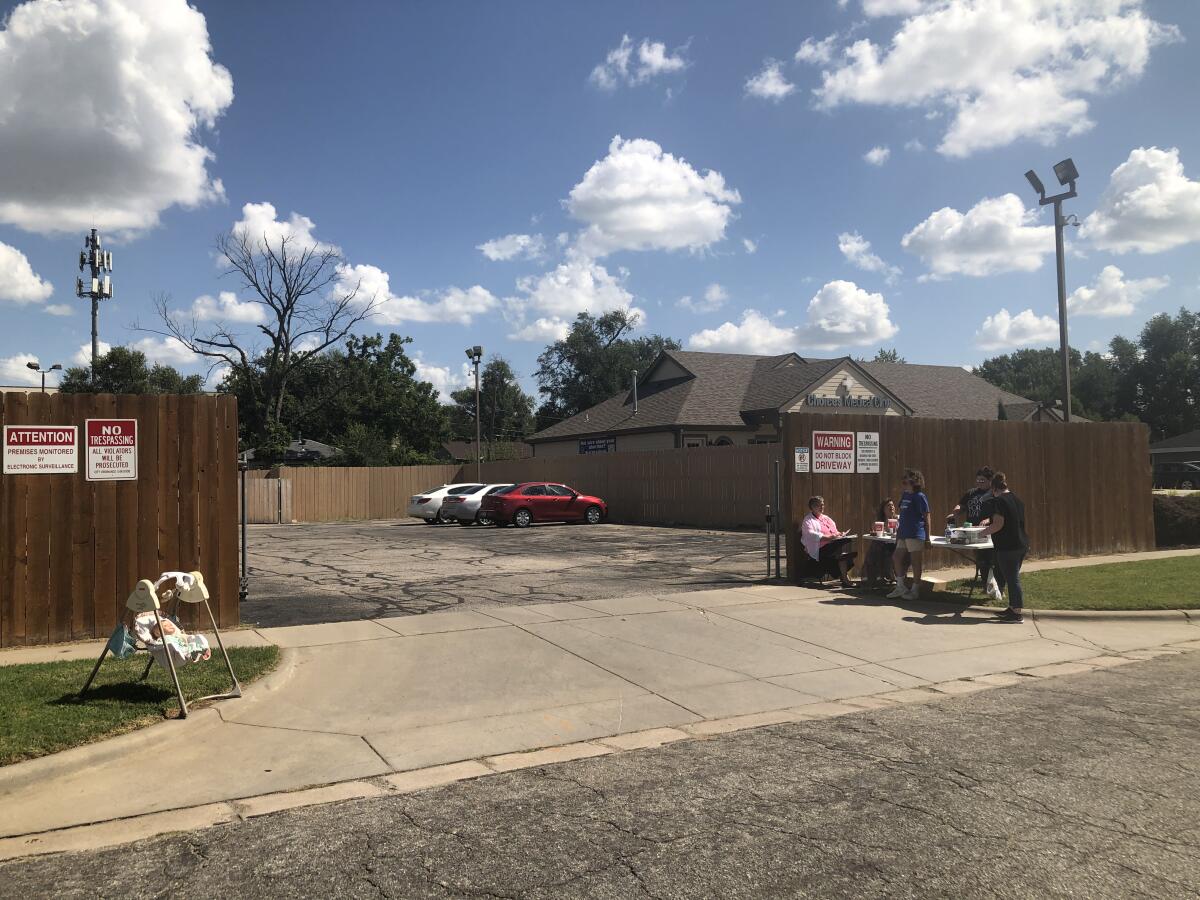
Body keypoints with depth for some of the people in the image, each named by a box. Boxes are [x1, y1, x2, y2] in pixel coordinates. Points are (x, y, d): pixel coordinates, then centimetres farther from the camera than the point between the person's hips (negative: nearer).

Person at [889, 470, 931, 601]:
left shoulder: (919, 497, -9)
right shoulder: (905, 495, 14)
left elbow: (927, 517, -9)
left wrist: (928, 537, -12)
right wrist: (899, 530, 18)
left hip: (916, 534, -8)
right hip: (903, 534, 9)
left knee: (916, 561, 0)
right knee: (896, 558, 7)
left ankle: (915, 590, 8)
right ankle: (900, 588, 17)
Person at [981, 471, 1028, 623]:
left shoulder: (998, 501, -13)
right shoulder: (1017, 499, 13)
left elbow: (998, 524, -20)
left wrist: (984, 531, -4)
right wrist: (990, 521, 27)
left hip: (1007, 547, -9)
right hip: (1022, 545, 9)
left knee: (1012, 579, -2)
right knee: (1013, 577, 17)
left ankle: (1017, 613, 2)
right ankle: (1013, 608, 25)